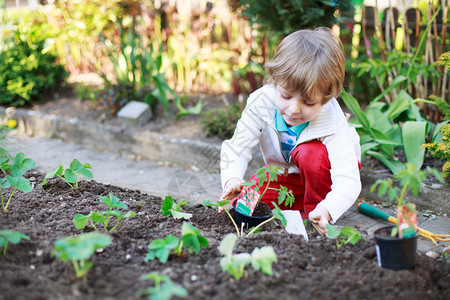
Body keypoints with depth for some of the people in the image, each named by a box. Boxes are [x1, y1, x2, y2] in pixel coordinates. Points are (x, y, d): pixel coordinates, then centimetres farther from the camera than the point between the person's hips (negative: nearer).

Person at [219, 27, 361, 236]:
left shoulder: (332, 122, -35)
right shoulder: (262, 103, -27)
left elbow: (348, 181, -41)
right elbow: (238, 148, -23)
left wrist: (326, 210, -61)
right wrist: (232, 179, -45)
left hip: (320, 173, -3)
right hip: (287, 175, 3)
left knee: (310, 153, -36)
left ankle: (314, 209, -13)